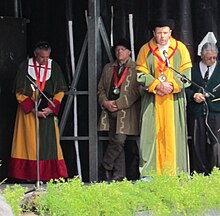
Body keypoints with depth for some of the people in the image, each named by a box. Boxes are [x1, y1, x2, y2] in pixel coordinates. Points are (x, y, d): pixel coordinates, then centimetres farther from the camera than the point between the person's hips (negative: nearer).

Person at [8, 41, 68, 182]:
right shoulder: (25, 67, -2)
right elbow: (20, 92, -3)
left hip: (48, 111, 1)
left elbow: (60, 91, 3)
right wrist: (33, 109, -13)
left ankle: (48, 174, -2)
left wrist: (51, 108, -11)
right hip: (28, 111, -1)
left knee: (49, 142, -3)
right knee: (30, 143, -3)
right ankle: (29, 174, 0)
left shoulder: (54, 67, 3)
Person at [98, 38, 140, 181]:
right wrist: (105, 102, -1)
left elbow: (136, 91, -8)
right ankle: (119, 175, 5)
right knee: (115, 142, 3)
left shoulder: (135, 68, 0)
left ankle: (106, 168, 1)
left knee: (119, 140, -15)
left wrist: (118, 104, -12)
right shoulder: (108, 68, 19)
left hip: (126, 112, -5)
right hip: (110, 111, 5)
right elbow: (101, 88, 18)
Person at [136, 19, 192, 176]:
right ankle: (149, 174, -4)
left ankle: (175, 174, -1)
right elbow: (141, 75, 0)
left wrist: (172, 85, -12)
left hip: (174, 100, 0)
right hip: (152, 100, 0)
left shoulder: (180, 48, 5)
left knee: (174, 134, -3)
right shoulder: (146, 50, 5)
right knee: (152, 134, -5)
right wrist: (158, 85, -13)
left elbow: (186, 74, 2)